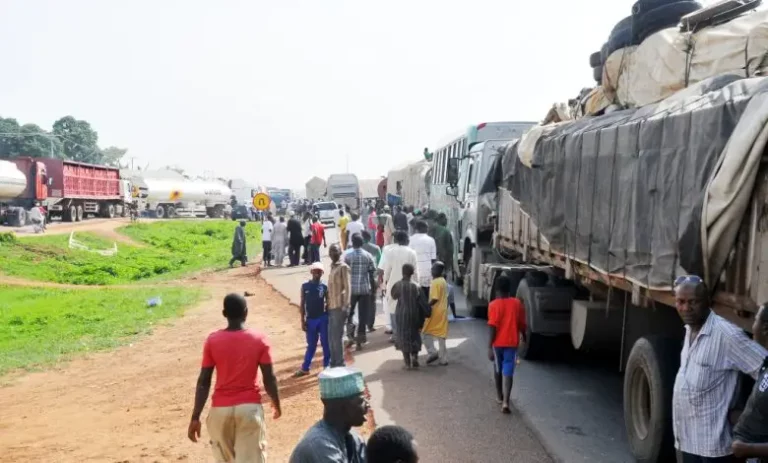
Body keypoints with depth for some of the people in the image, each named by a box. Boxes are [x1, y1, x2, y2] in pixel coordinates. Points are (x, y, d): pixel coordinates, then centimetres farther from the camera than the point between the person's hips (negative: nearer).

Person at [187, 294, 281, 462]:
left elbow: (203, 381, -4)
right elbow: (269, 378, -2)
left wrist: (195, 417, 1)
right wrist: (276, 404, 14)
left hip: (220, 409, 2)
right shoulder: (259, 340, -5)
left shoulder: (213, 340, -4)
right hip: (250, 407, -1)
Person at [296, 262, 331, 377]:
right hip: (310, 320, 1)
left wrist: (329, 318, -1)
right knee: (311, 345, 8)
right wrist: (303, 321, 0)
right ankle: (305, 368, 19)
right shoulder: (305, 286, 1)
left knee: (325, 344, 4)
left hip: (323, 319, -1)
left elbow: (328, 303, 4)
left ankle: (327, 366, 16)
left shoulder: (324, 287, -1)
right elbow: (302, 304, 3)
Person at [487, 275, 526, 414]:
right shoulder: (517, 303, -2)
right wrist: (523, 336, 26)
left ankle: (499, 396, 35)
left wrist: (489, 347, -13)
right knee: (508, 372, -1)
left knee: (498, 369, 19)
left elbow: (492, 327, -15)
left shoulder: (493, 305, -11)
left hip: (498, 343, -1)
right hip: (512, 342, 1)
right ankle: (505, 402, -14)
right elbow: (522, 324, 7)